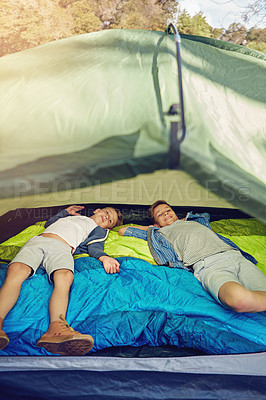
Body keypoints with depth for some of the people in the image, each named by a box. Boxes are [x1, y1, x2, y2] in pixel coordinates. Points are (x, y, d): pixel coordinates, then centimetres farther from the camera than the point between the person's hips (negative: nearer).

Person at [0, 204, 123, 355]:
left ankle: (55, 330, -53)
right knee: (16, 270, -29)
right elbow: (49, 223, 43)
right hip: (37, 241, 3)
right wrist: (66, 212, 38)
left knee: (65, 276, -38)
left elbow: (94, 247, 6)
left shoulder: (99, 230, 27)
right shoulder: (74, 216, 40)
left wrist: (104, 257, -15)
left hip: (62, 247, -2)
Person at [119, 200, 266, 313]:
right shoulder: (159, 233, 28)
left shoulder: (194, 221, 37)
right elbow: (123, 230, 36)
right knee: (239, 299, -35)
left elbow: (205, 215, 63)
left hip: (235, 254, 4)